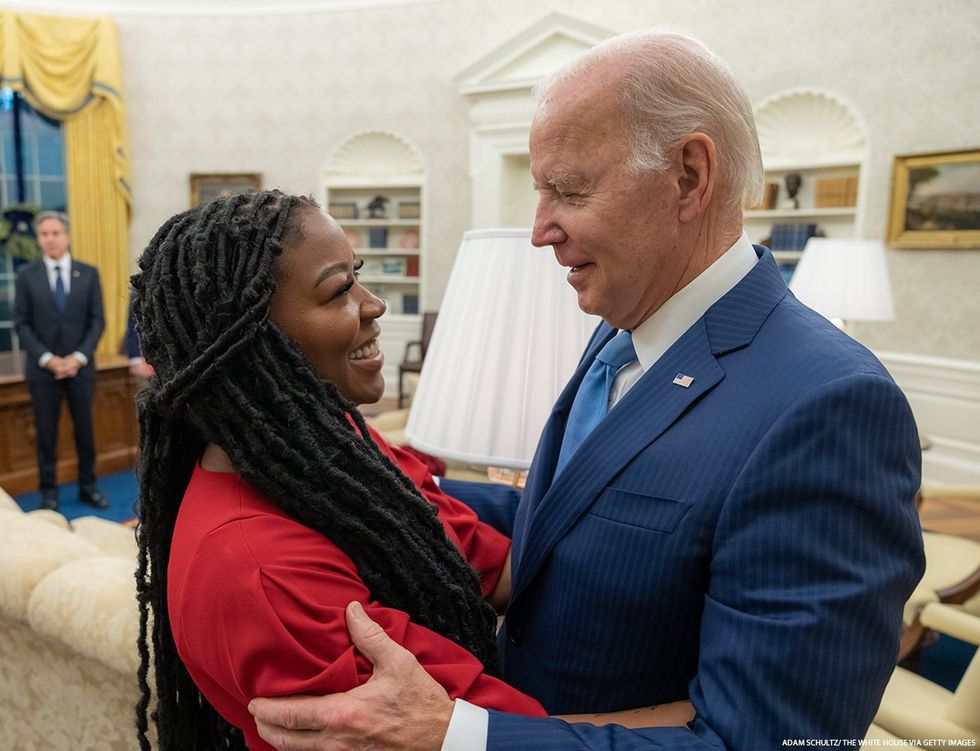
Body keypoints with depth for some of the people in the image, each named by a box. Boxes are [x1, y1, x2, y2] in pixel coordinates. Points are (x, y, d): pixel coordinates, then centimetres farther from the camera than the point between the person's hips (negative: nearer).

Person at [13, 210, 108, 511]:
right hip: (42, 368, -1)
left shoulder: (89, 273, 3)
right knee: (46, 431, 5)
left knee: (85, 428, 8)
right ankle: (49, 492, 16)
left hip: (80, 365, 1)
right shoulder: (26, 275, 1)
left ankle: (88, 486, 20)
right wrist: (47, 359, -13)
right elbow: (22, 325, -1)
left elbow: (98, 321, 1)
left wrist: (79, 357, -10)